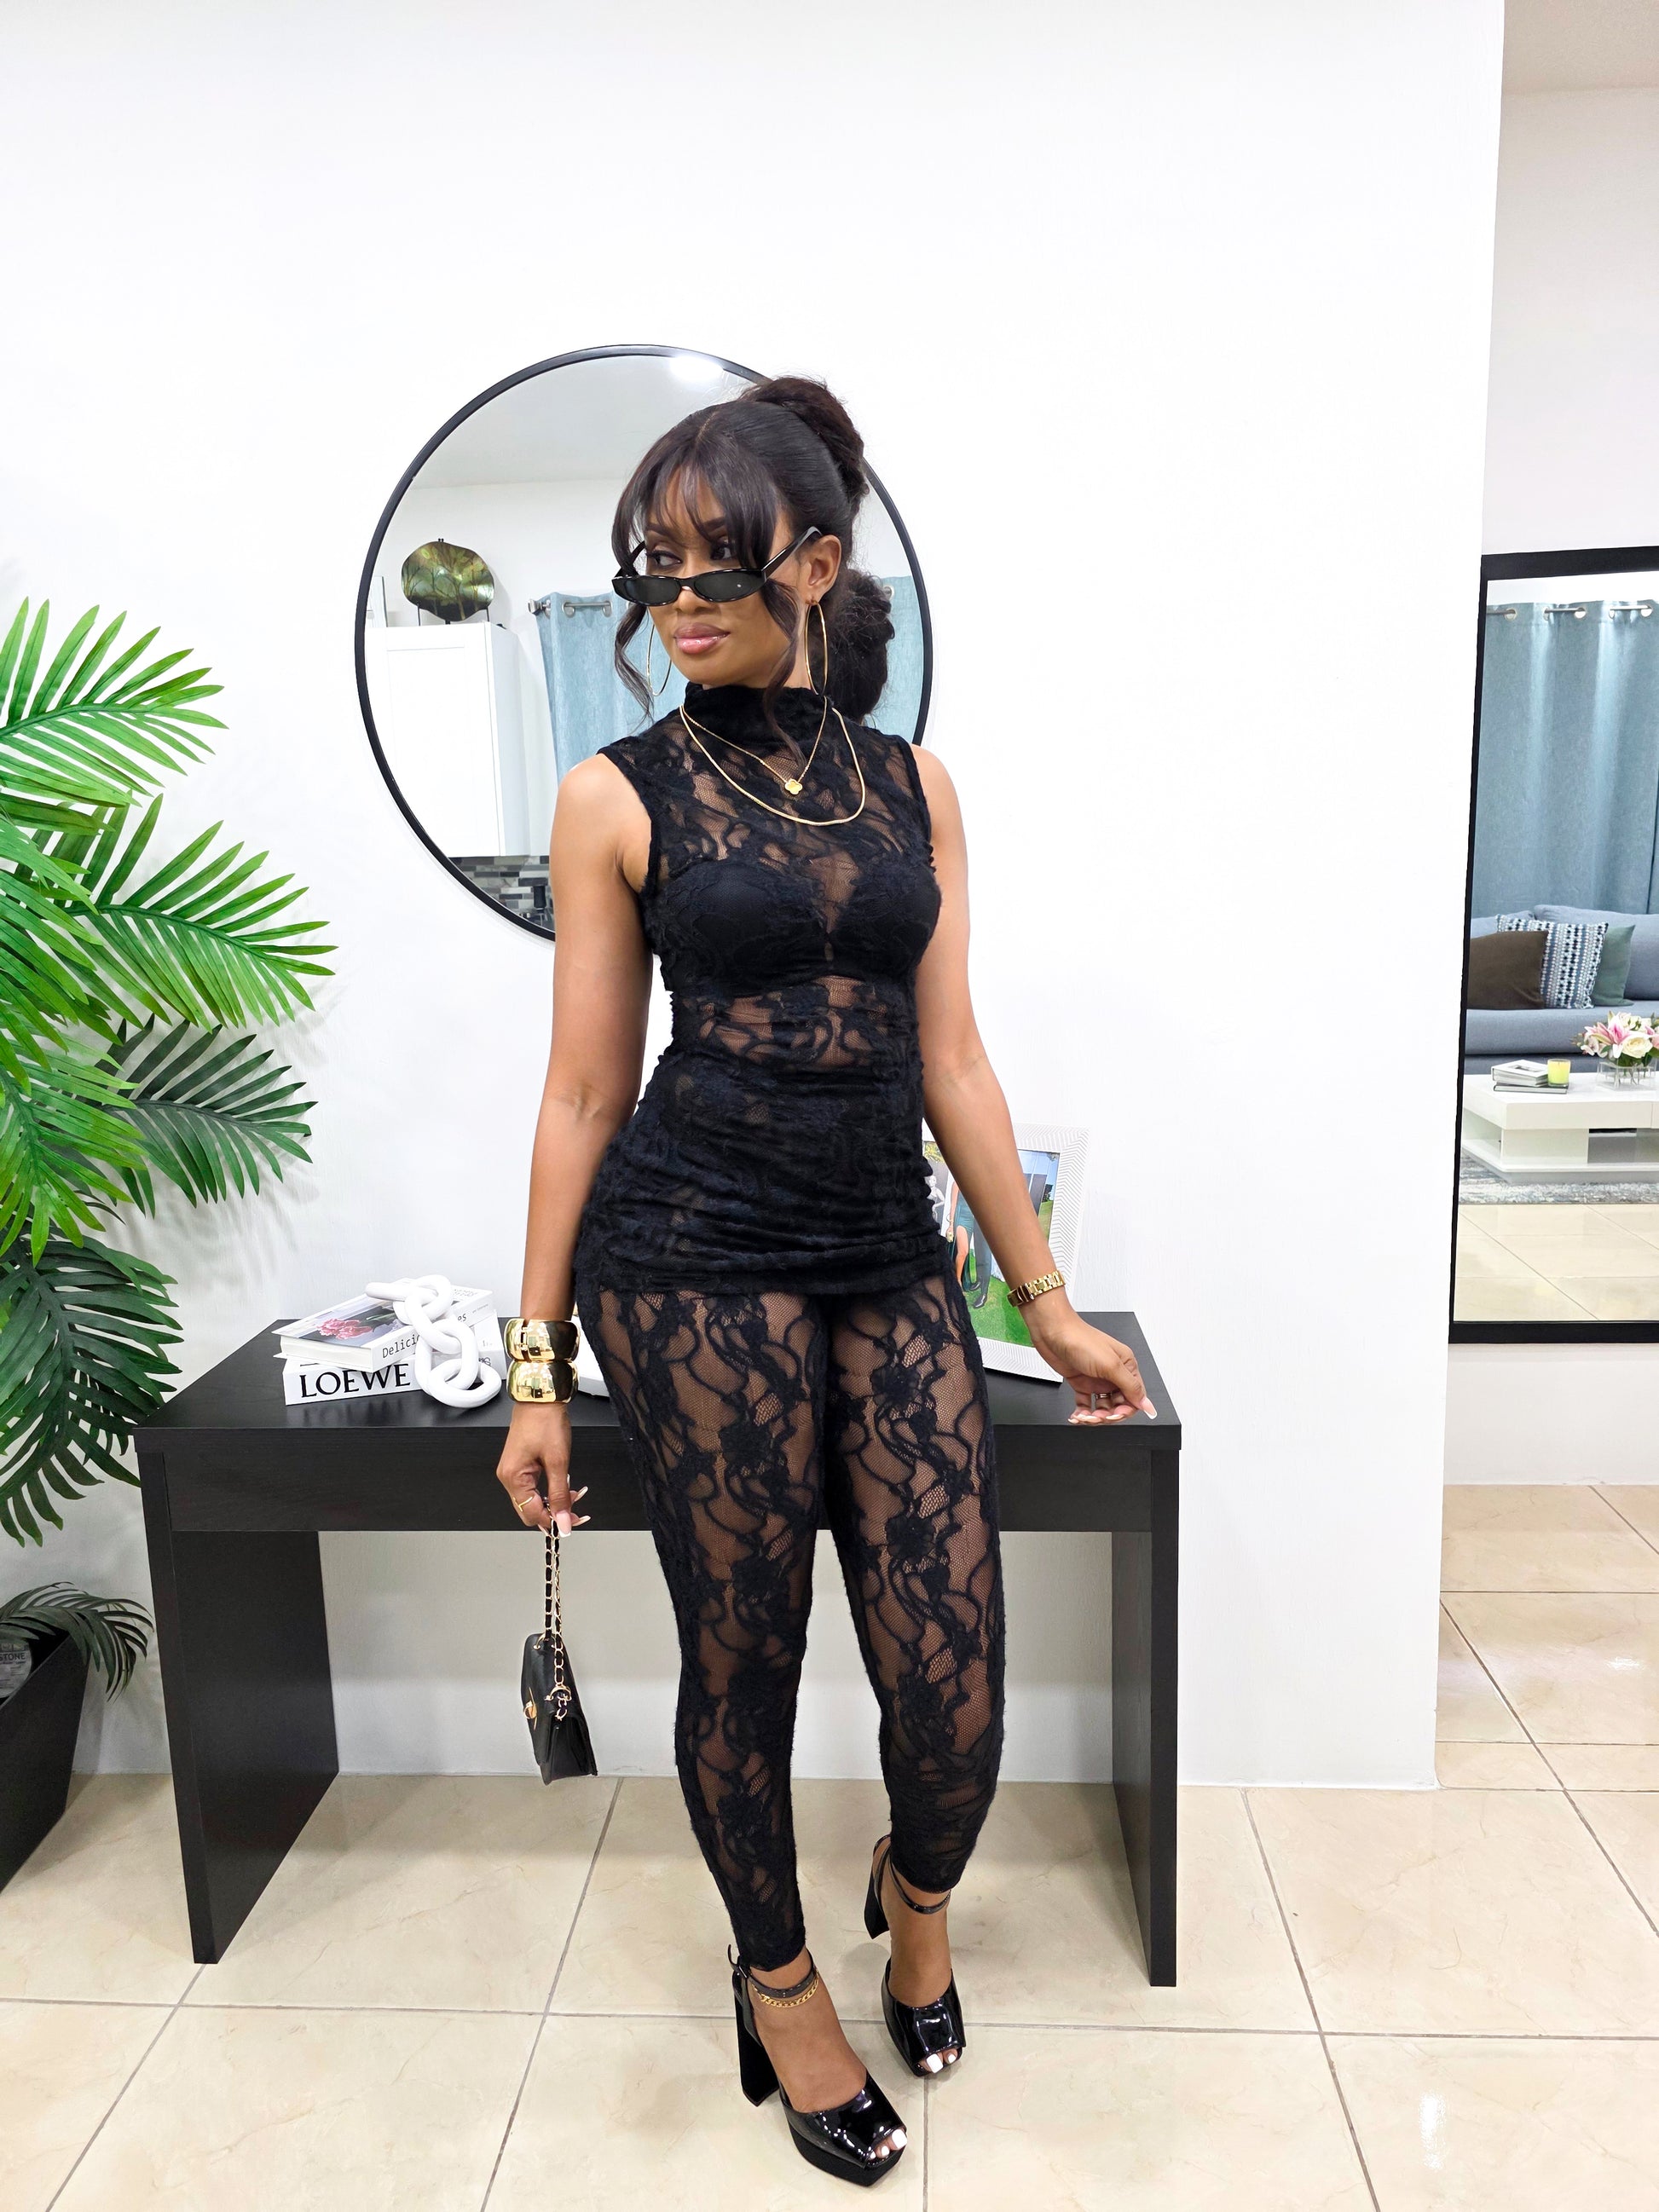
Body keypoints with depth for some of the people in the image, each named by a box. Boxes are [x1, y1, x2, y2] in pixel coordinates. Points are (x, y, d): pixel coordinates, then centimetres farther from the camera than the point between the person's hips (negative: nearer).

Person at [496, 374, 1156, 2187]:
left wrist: (1049, 1303, 10)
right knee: (743, 1653, 9)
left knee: (953, 1670, 2)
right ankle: (779, 1977, 40)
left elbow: (950, 1059, 10)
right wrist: (537, 1367, 1)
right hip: (696, 1249, -3)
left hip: (891, 1252, 3)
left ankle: (916, 1891, 40)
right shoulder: (617, 797, 0)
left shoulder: (911, 783, 9)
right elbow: (584, 1088, 1)